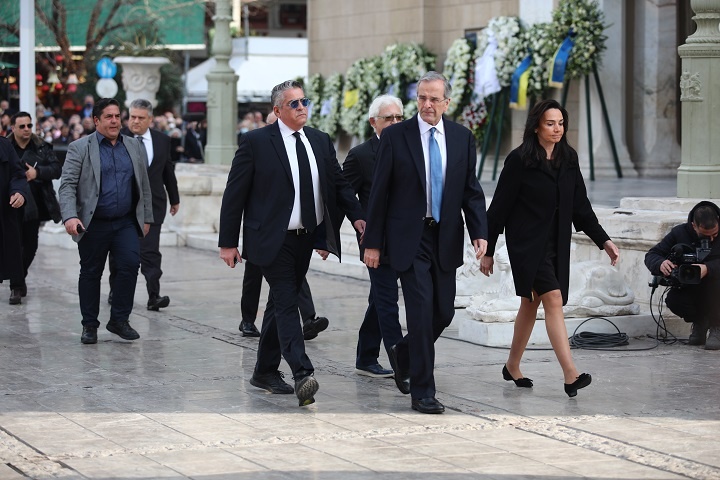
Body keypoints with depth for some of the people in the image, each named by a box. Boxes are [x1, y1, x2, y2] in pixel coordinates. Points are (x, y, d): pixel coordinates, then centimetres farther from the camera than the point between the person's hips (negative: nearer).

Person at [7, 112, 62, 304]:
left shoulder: (42, 148, 4)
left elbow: (57, 169, -1)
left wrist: (37, 172, -17)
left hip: (34, 205, 3)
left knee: (30, 245, 10)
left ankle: (20, 277, 33)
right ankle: (16, 287, 0)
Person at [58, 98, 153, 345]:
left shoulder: (135, 147, 11)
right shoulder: (80, 148, -2)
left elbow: (144, 186, 15)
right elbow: (67, 185, -9)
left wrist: (146, 218, 12)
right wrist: (70, 217, -22)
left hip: (126, 223, 2)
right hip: (93, 223, -2)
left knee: (130, 264, -14)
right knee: (91, 273, 6)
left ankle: (119, 319, -1)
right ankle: (90, 325, 18)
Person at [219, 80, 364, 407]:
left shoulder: (320, 141, 9)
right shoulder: (256, 142, -7)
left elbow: (338, 183, 14)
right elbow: (234, 194, -6)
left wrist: (357, 216, -4)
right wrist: (227, 242, -8)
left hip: (305, 239, 6)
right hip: (274, 241, -6)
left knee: (281, 304, 14)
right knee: (287, 304, -14)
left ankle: (265, 371, 26)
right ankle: (302, 375, -23)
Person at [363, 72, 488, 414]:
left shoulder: (462, 137, 6)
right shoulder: (395, 136, -4)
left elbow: (471, 190, 8)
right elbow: (379, 192, -2)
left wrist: (479, 232, -6)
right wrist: (373, 242, -3)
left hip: (446, 239, 4)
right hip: (410, 239, -4)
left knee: (444, 313, 9)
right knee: (422, 311, -10)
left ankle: (402, 354, 37)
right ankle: (422, 392, -2)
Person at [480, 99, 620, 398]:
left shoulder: (568, 160, 7)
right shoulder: (519, 160, -9)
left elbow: (581, 207, 10)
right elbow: (499, 207, -6)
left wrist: (604, 240, 0)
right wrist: (487, 251, -5)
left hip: (557, 246, 6)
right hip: (528, 244, -6)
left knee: (531, 304, 14)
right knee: (554, 300, -16)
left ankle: (512, 366, 29)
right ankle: (571, 375, -22)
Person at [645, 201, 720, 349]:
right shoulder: (680, 233, -8)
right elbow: (651, 256, -9)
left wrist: (708, 268, -49)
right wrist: (661, 264, -33)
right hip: (689, 290, 2)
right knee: (673, 300, -29)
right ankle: (699, 322, 6)